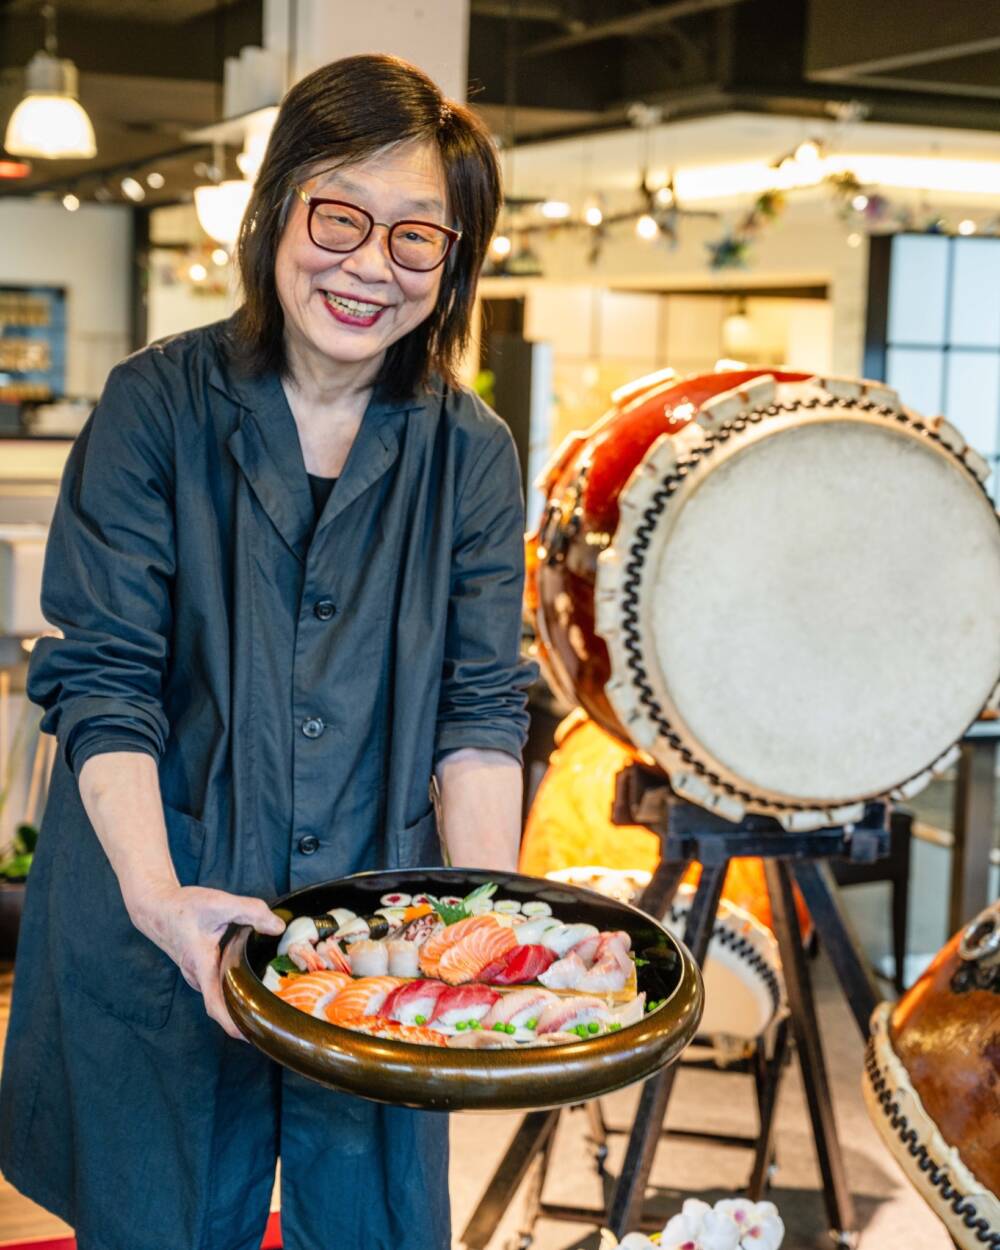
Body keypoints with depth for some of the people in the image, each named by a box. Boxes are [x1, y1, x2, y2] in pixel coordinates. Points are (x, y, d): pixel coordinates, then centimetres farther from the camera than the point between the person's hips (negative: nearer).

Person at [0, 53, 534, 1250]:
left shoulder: (473, 452, 0)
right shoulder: (158, 405, -7)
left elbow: (482, 705, 0)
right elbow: (102, 680, -10)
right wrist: (155, 894, -24)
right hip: (161, 941, -2)